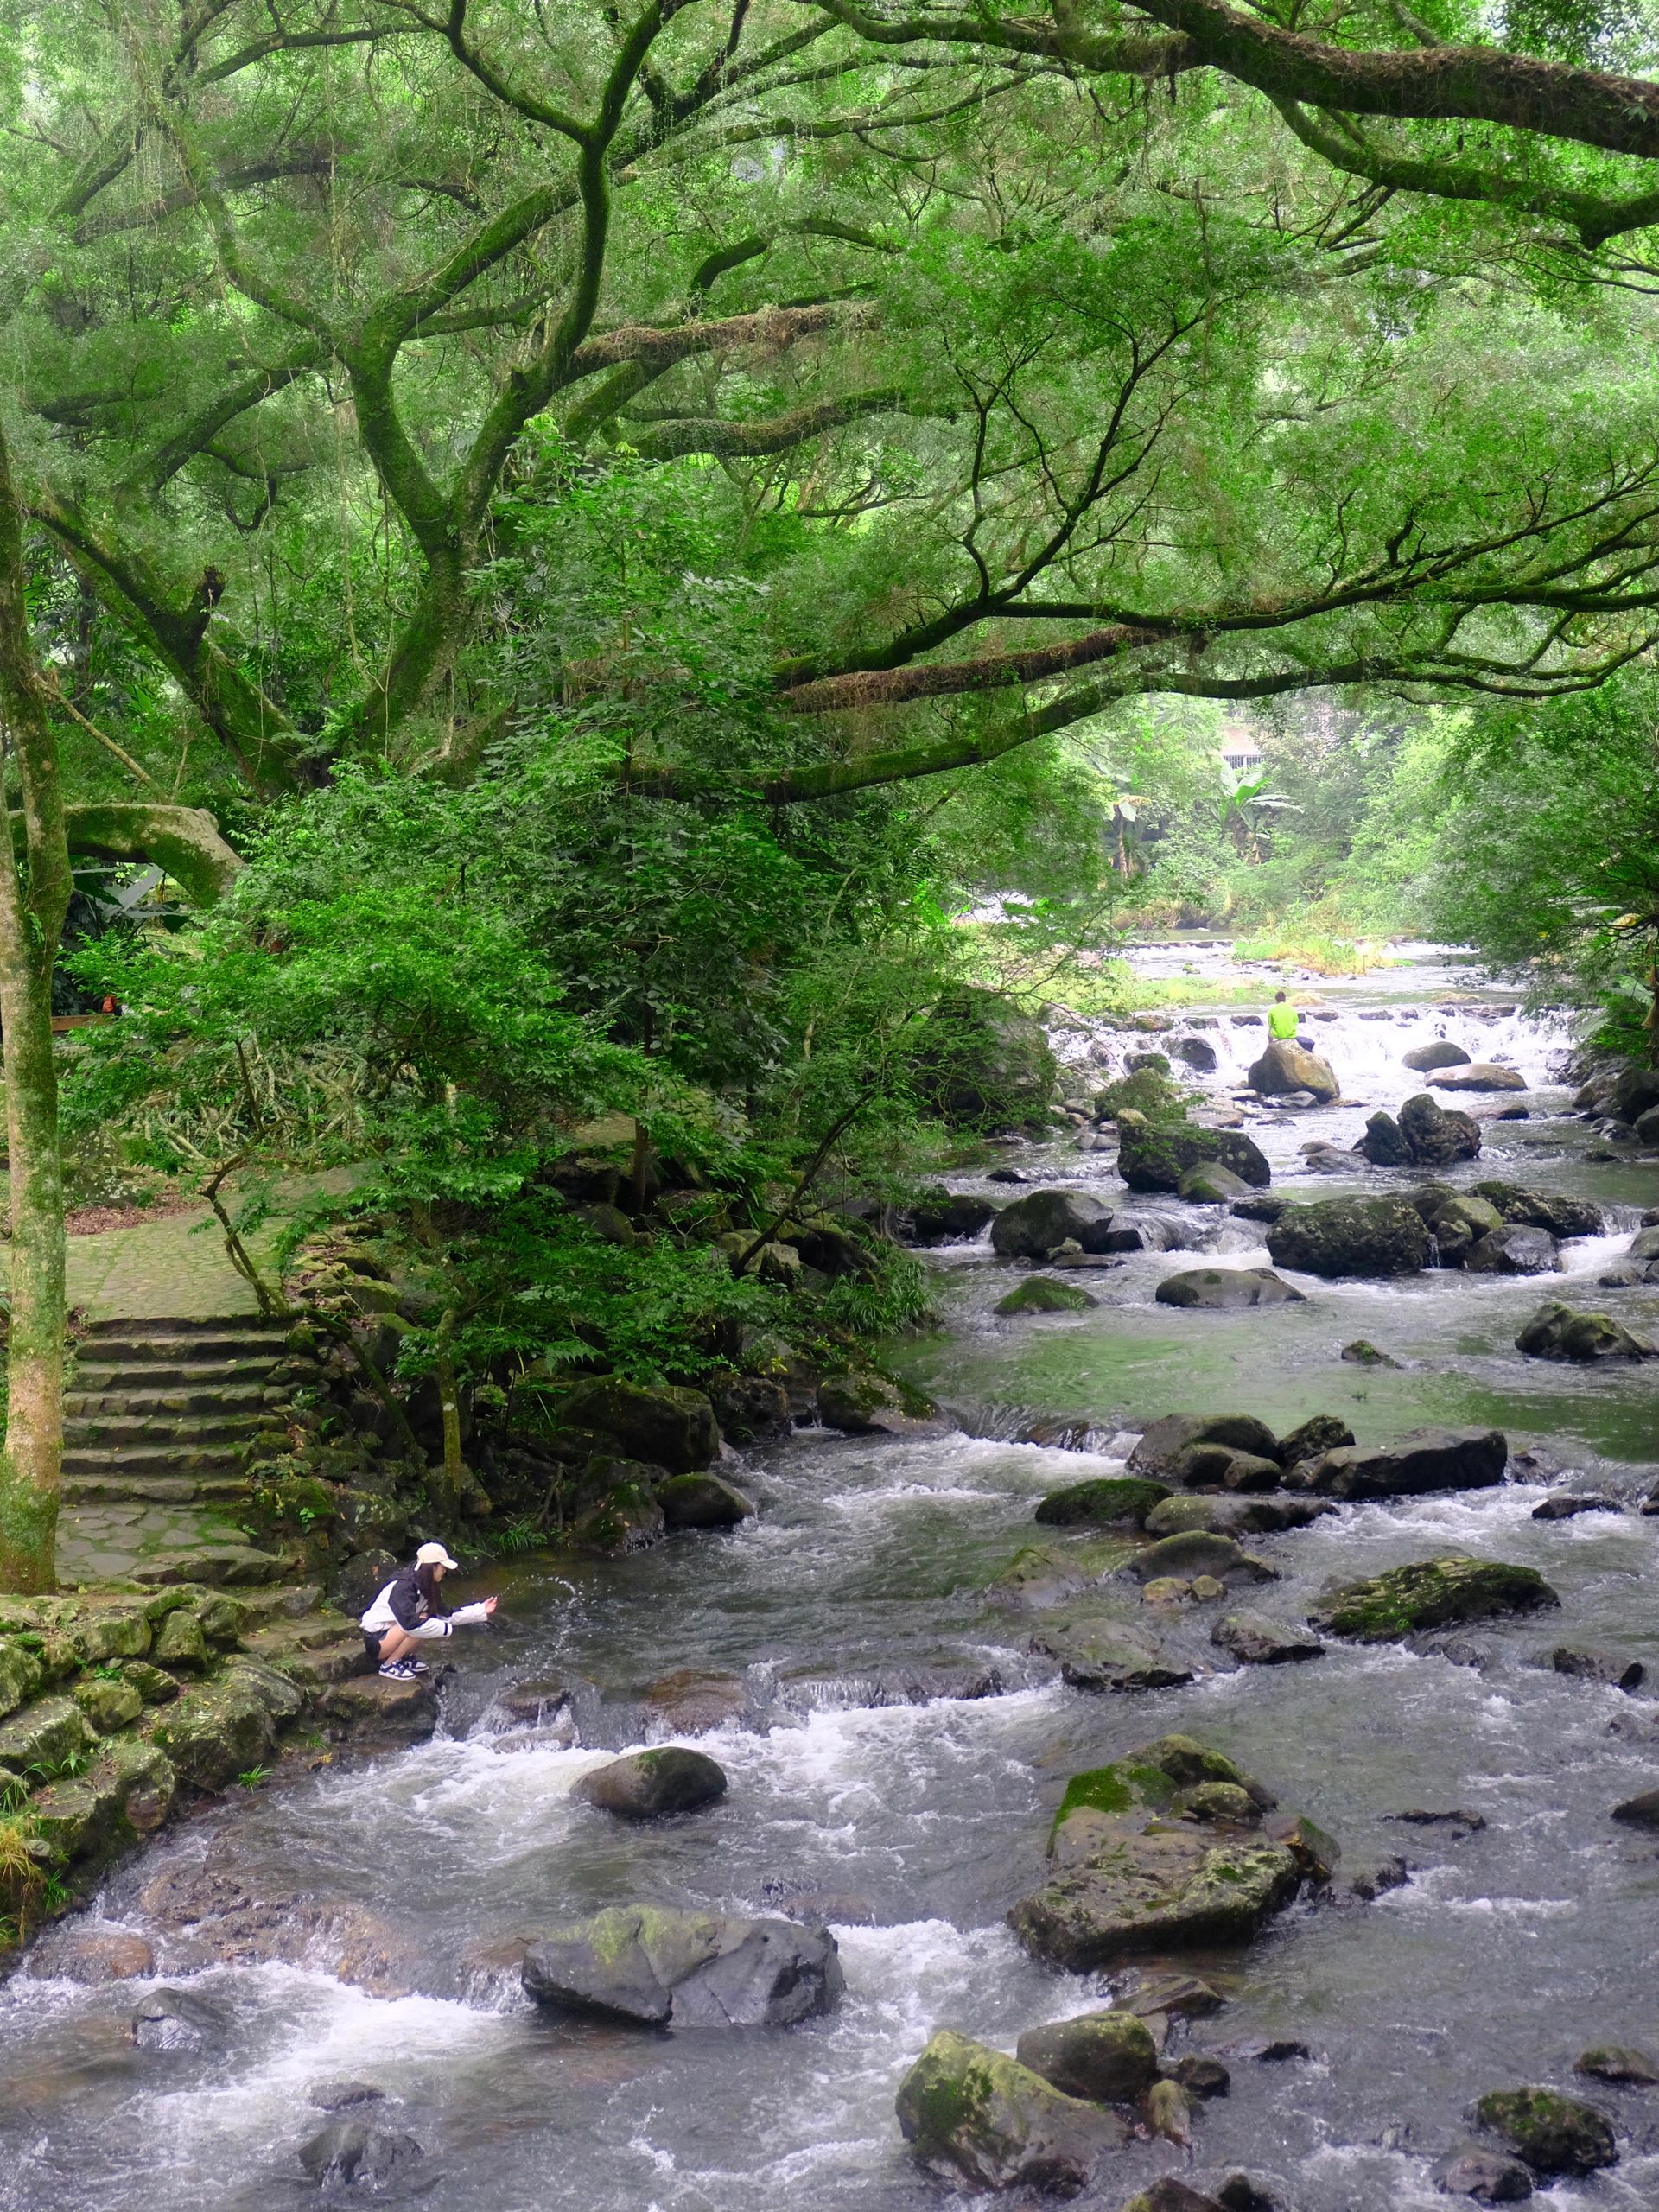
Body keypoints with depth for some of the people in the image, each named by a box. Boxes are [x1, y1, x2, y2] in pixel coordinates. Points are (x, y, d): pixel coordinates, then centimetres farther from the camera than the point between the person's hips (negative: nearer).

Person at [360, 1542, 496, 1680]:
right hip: (376, 1641, -9)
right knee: (423, 1625, -27)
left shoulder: (424, 1588, 3)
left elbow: (446, 1614, 6)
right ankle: (389, 1665, -15)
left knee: (433, 1622, -5)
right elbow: (410, 1623, -36)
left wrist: (482, 1610, 3)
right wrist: (446, 1629, -27)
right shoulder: (403, 1587, -25)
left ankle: (405, 1658, 6)